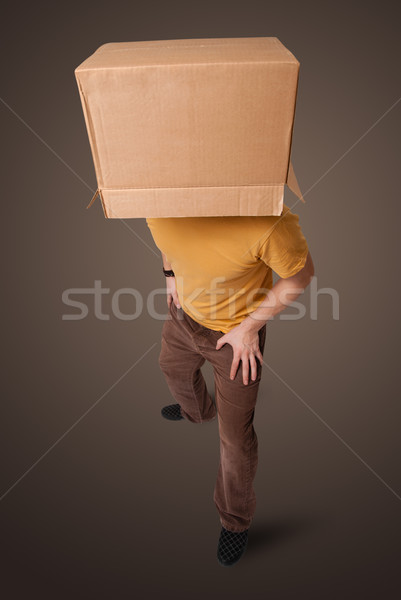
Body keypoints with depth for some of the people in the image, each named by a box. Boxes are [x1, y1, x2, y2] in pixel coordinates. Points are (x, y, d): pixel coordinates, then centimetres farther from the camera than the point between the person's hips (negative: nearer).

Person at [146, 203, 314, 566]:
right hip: (183, 312, 6)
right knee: (173, 368, 35)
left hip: (237, 334, -5)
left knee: (236, 438, 11)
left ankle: (236, 519, 45)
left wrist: (250, 326, -16)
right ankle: (198, 411, 73)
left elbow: (301, 274, -19)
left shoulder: (266, 220, -40)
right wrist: (171, 272, -1)